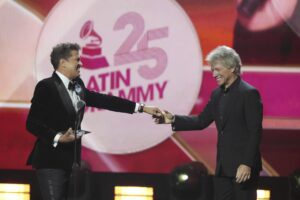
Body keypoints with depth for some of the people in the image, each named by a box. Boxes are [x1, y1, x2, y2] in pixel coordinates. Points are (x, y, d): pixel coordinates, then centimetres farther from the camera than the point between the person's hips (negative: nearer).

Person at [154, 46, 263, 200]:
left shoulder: (249, 93, -12)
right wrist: (173, 119, 3)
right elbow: (201, 121, 15)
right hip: (223, 167, 8)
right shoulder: (218, 94, 12)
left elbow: (255, 132, -16)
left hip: (243, 166, -8)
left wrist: (247, 164, -21)